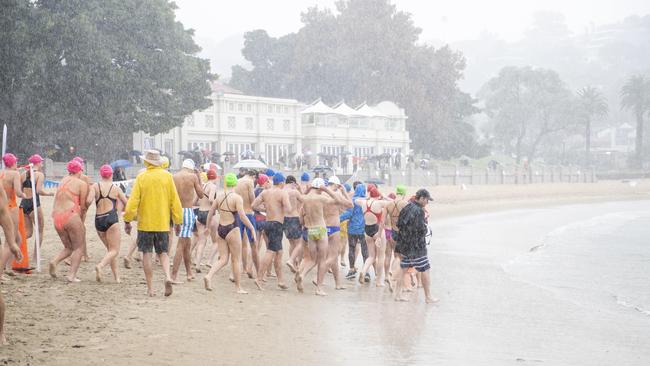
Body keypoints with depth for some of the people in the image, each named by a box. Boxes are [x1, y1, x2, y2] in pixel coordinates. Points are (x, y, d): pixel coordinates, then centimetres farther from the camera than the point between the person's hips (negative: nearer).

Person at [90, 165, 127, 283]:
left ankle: (116, 276, 13)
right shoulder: (116, 189, 6)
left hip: (98, 220, 3)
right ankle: (100, 265, -30)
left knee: (110, 249, 17)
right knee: (114, 250, -3)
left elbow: (88, 200, -10)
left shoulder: (95, 186, 6)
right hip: (111, 219, -3)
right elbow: (127, 204, 12)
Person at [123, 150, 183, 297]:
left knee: (147, 254, 6)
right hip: (163, 223, 2)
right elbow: (175, 200, 1)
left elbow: (133, 201, -8)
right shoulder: (167, 176, 0)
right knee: (163, 252, 13)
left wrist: (127, 221, 1)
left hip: (145, 223, -2)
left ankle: (150, 288, 6)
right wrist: (178, 221, 9)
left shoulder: (141, 177, -5)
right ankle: (168, 277, -13)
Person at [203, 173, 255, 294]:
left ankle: (208, 276, -10)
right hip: (232, 230, -5)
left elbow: (210, 212, 10)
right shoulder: (237, 198, -12)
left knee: (223, 259, 11)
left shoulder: (219, 195, 4)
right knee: (236, 260, 7)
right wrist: (252, 229, -9)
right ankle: (238, 287, 13)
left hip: (220, 229, 5)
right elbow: (242, 216, -17)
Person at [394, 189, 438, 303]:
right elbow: (421, 229, -20)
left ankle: (398, 293, 14)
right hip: (417, 246, -8)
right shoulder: (419, 210, -18)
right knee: (425, 270, 3)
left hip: (404, 244, 8)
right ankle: (428, 297, 9)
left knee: (403, 268, 12)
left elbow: (399, 225, 12)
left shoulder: (406, 208, 8)